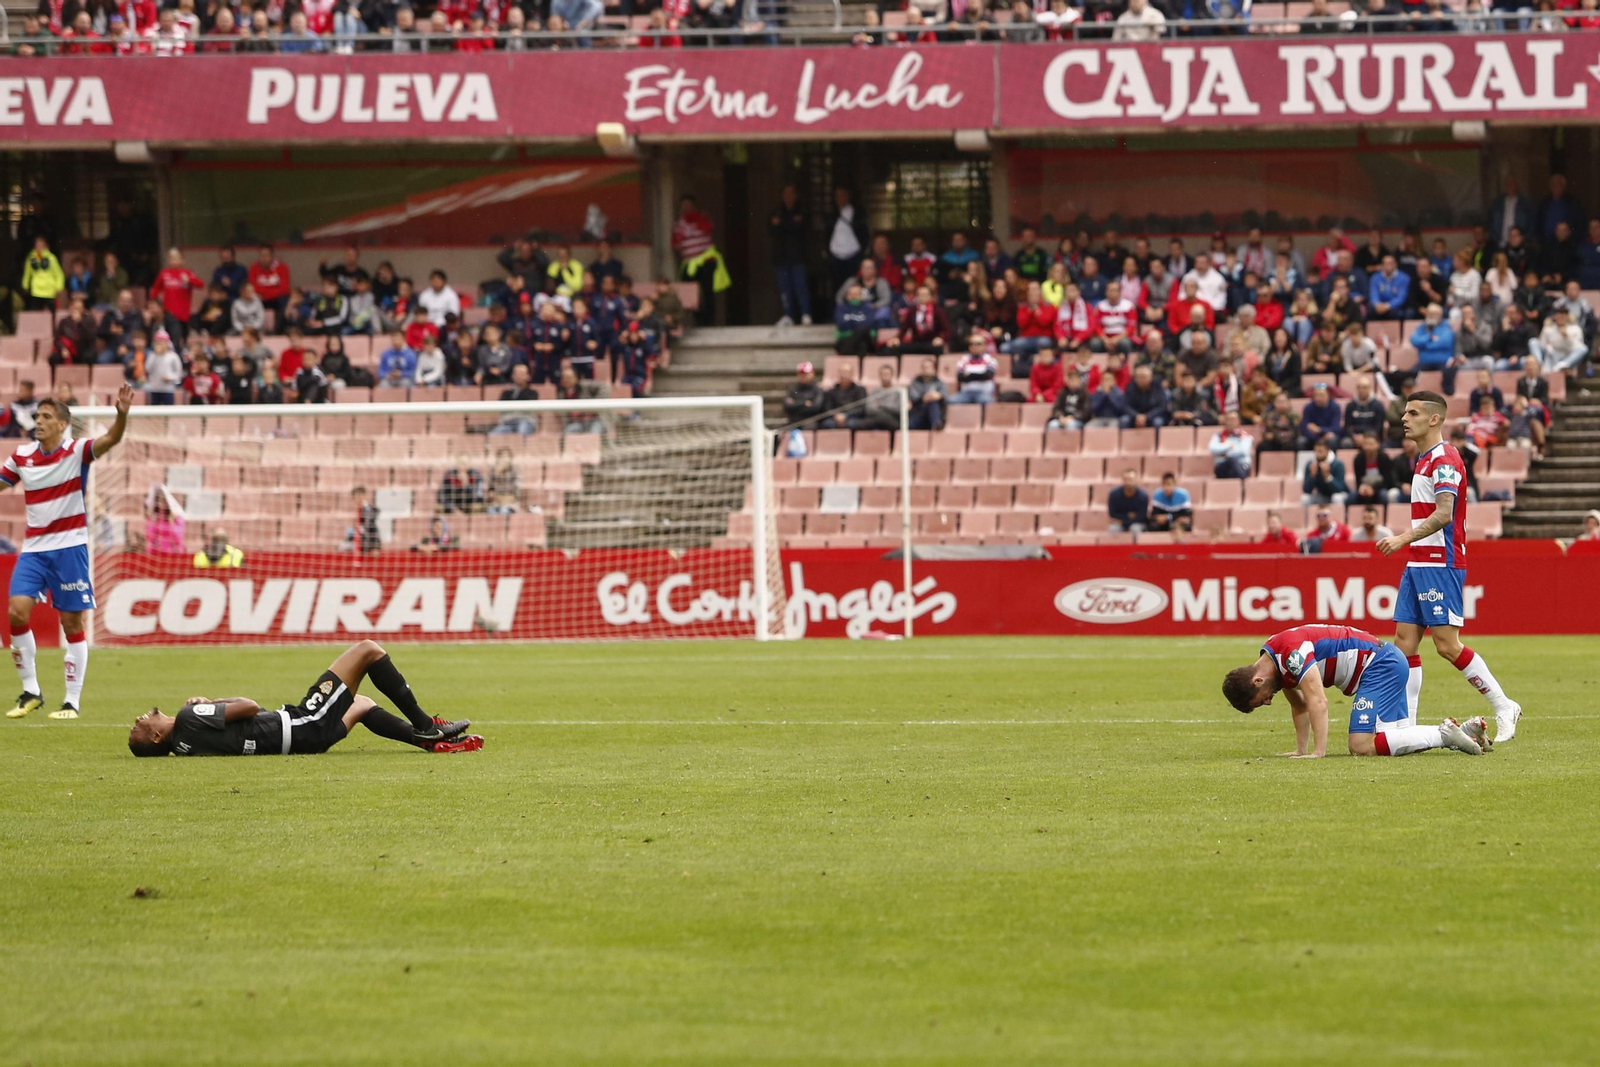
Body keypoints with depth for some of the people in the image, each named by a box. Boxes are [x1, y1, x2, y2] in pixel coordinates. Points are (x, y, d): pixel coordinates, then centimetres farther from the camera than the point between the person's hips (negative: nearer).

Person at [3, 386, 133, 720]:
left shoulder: (76, 451, -8)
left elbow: (111, 439, -25)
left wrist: (122, 414, -44)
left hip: (69, 547, -4)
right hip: (33, 548, 4)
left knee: (72, 623, 0)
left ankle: (72, 700, 7)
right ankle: (30, 692, 3)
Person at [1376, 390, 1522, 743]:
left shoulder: (1444, 459, -13)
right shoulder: (1424, 459, 18)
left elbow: (1443, 514, -23)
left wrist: (1404, 538, -27)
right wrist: (1407, 543, 17)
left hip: (1440, 564, -10)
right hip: (1418, 564, 10)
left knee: (1447, 644, -10)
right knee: (1404, 640, 3)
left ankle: (1504, 707, 0)